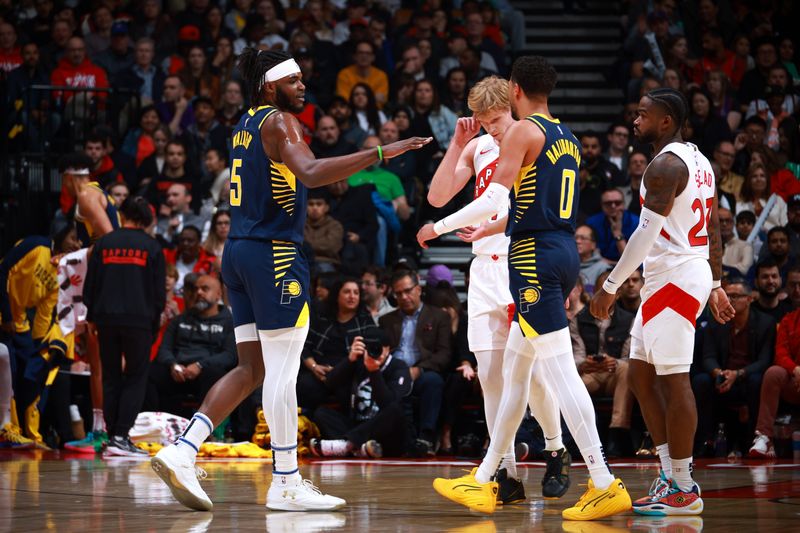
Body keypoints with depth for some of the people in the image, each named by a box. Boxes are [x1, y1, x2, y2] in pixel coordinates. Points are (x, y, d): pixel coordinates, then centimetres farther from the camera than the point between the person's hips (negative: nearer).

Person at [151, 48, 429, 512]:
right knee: (283, 371, -4)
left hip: (240, 249, 9)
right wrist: (380, 153, -31)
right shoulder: (279, 122, -11)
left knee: (253, 369, 12)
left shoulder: (246, 125, 17)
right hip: (274, 252, -9)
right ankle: (286, 483, -1)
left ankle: (182, 452, 2)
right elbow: (311, 172, -29)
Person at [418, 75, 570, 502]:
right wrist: (457, 144, 0)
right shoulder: (478, 148, 14)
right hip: (485, 270, 5)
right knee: (490, 378, 0)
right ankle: (509, 475, 3)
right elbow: (437, 198, 9)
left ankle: (556, 451, 15)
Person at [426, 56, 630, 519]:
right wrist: (492, 229, 40)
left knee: (560, 370, -10)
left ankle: (605, 486, -14)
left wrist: (440, 226, -4)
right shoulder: (568, 138, 17)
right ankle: (483, 482, 21)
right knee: (515, 371, 15)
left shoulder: (523, 132, -9)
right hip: (565, 252, 9)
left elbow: (493, 199, -17)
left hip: (535, 257, -9)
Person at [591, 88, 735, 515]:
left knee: (674, 381, -7)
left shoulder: (665, 165, -15)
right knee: (641, 375, 13)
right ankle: (671, 476, 14)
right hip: (695, 274, 10)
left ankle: (683, 491, -4)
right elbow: (714, 228, 20)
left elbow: (646, 233, -21)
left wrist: (610, 285, -17)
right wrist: (715, 284, 25)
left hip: (674, 279, -10)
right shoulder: (697, 161, 16)